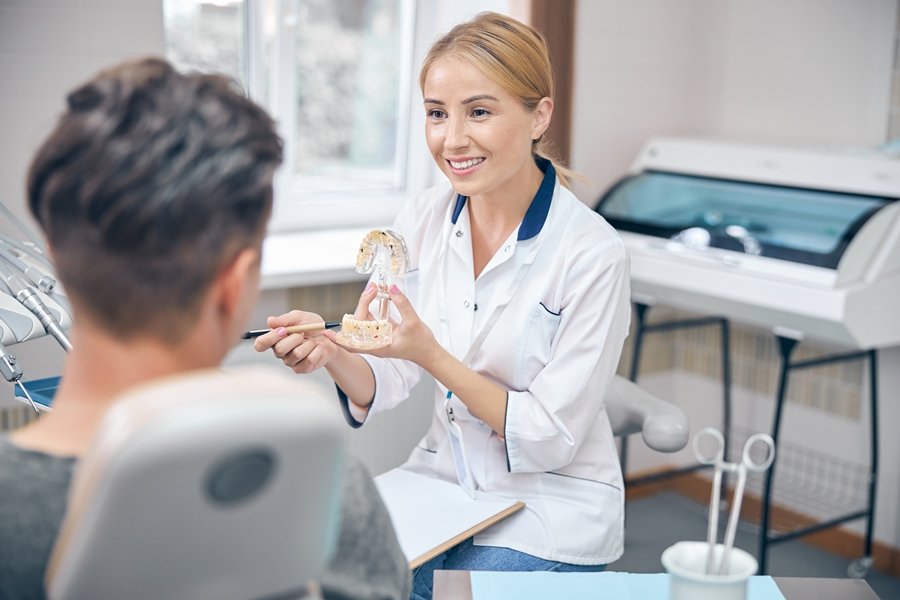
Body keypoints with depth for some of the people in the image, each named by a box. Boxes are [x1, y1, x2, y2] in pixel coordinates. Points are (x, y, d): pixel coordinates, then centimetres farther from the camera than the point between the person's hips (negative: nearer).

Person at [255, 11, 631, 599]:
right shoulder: (421, 219, -4)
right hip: (441, 480, 4)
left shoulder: (593, 253, -18)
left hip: (550, 506, -3)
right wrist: (331, 351, -24)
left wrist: (433, 355, -27)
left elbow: (551, 438, -16)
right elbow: (382, 386, -2)